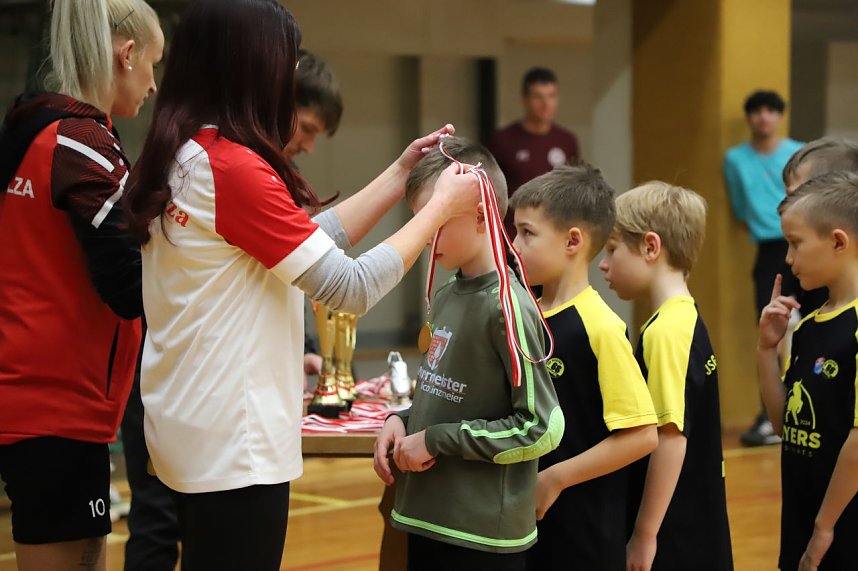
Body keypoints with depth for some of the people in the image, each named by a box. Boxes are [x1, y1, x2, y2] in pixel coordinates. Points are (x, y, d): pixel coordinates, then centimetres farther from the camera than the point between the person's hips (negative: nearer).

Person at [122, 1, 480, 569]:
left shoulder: (184, 157, 8)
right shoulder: (234, 167, -20)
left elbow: (311, 244, 13)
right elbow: (351, 288, -18)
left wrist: (401, 174, 13)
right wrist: (442, 206, -8)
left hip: (196, 429, 9)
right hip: (234, 443, -9)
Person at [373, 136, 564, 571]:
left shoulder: (506, 307, -15)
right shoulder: (446, 297, 8)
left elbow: (543, 428, -18)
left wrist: (435, 440, -15)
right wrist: (402, 420, 0)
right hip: (428, 519, 7)